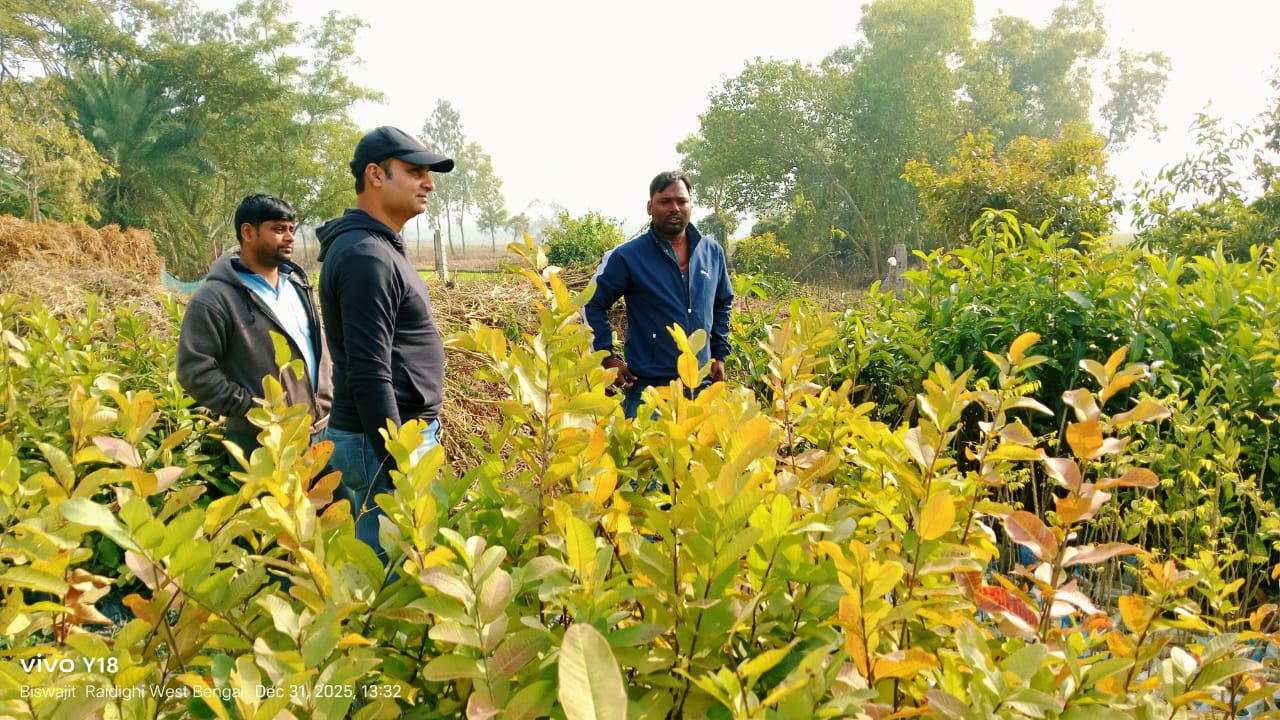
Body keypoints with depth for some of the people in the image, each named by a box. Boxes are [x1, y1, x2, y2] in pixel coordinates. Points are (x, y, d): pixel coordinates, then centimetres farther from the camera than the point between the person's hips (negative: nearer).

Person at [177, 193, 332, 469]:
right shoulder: (216, 299, -11)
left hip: (321, 431, 7)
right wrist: (254, 411, -17)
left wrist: (326, 401, 9)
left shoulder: (298, 284, 12)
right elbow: (195, 370, -15)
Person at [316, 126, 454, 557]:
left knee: (385, 560, 17)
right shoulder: (365, 256, -18)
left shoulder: (380, 247, 14)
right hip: (382, 441, -10)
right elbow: (369, 377, -23)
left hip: (403, 434, 10)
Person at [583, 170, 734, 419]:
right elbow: (593, 304, -1)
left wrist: (719, 355, 17)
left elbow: (723, 303, 22)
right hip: (647, 388, -4)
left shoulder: (713, 252, 8)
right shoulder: (627, 256, -6)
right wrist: (608, 358, -6)